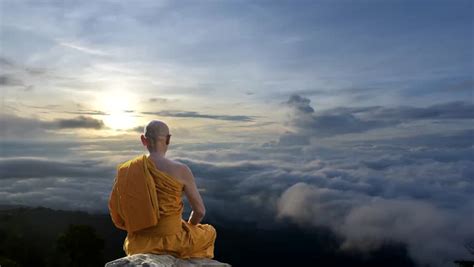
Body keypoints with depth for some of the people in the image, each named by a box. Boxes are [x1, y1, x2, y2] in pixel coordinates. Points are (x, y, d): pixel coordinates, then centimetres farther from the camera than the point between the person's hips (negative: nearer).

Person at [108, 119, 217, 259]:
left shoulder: (125, 170, -7)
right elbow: (200, 210, -9)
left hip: (139, 244, 4)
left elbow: (116, 214, 1)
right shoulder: (181, 170, -18)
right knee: (209, 232, 30)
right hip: (172, 243, -4)